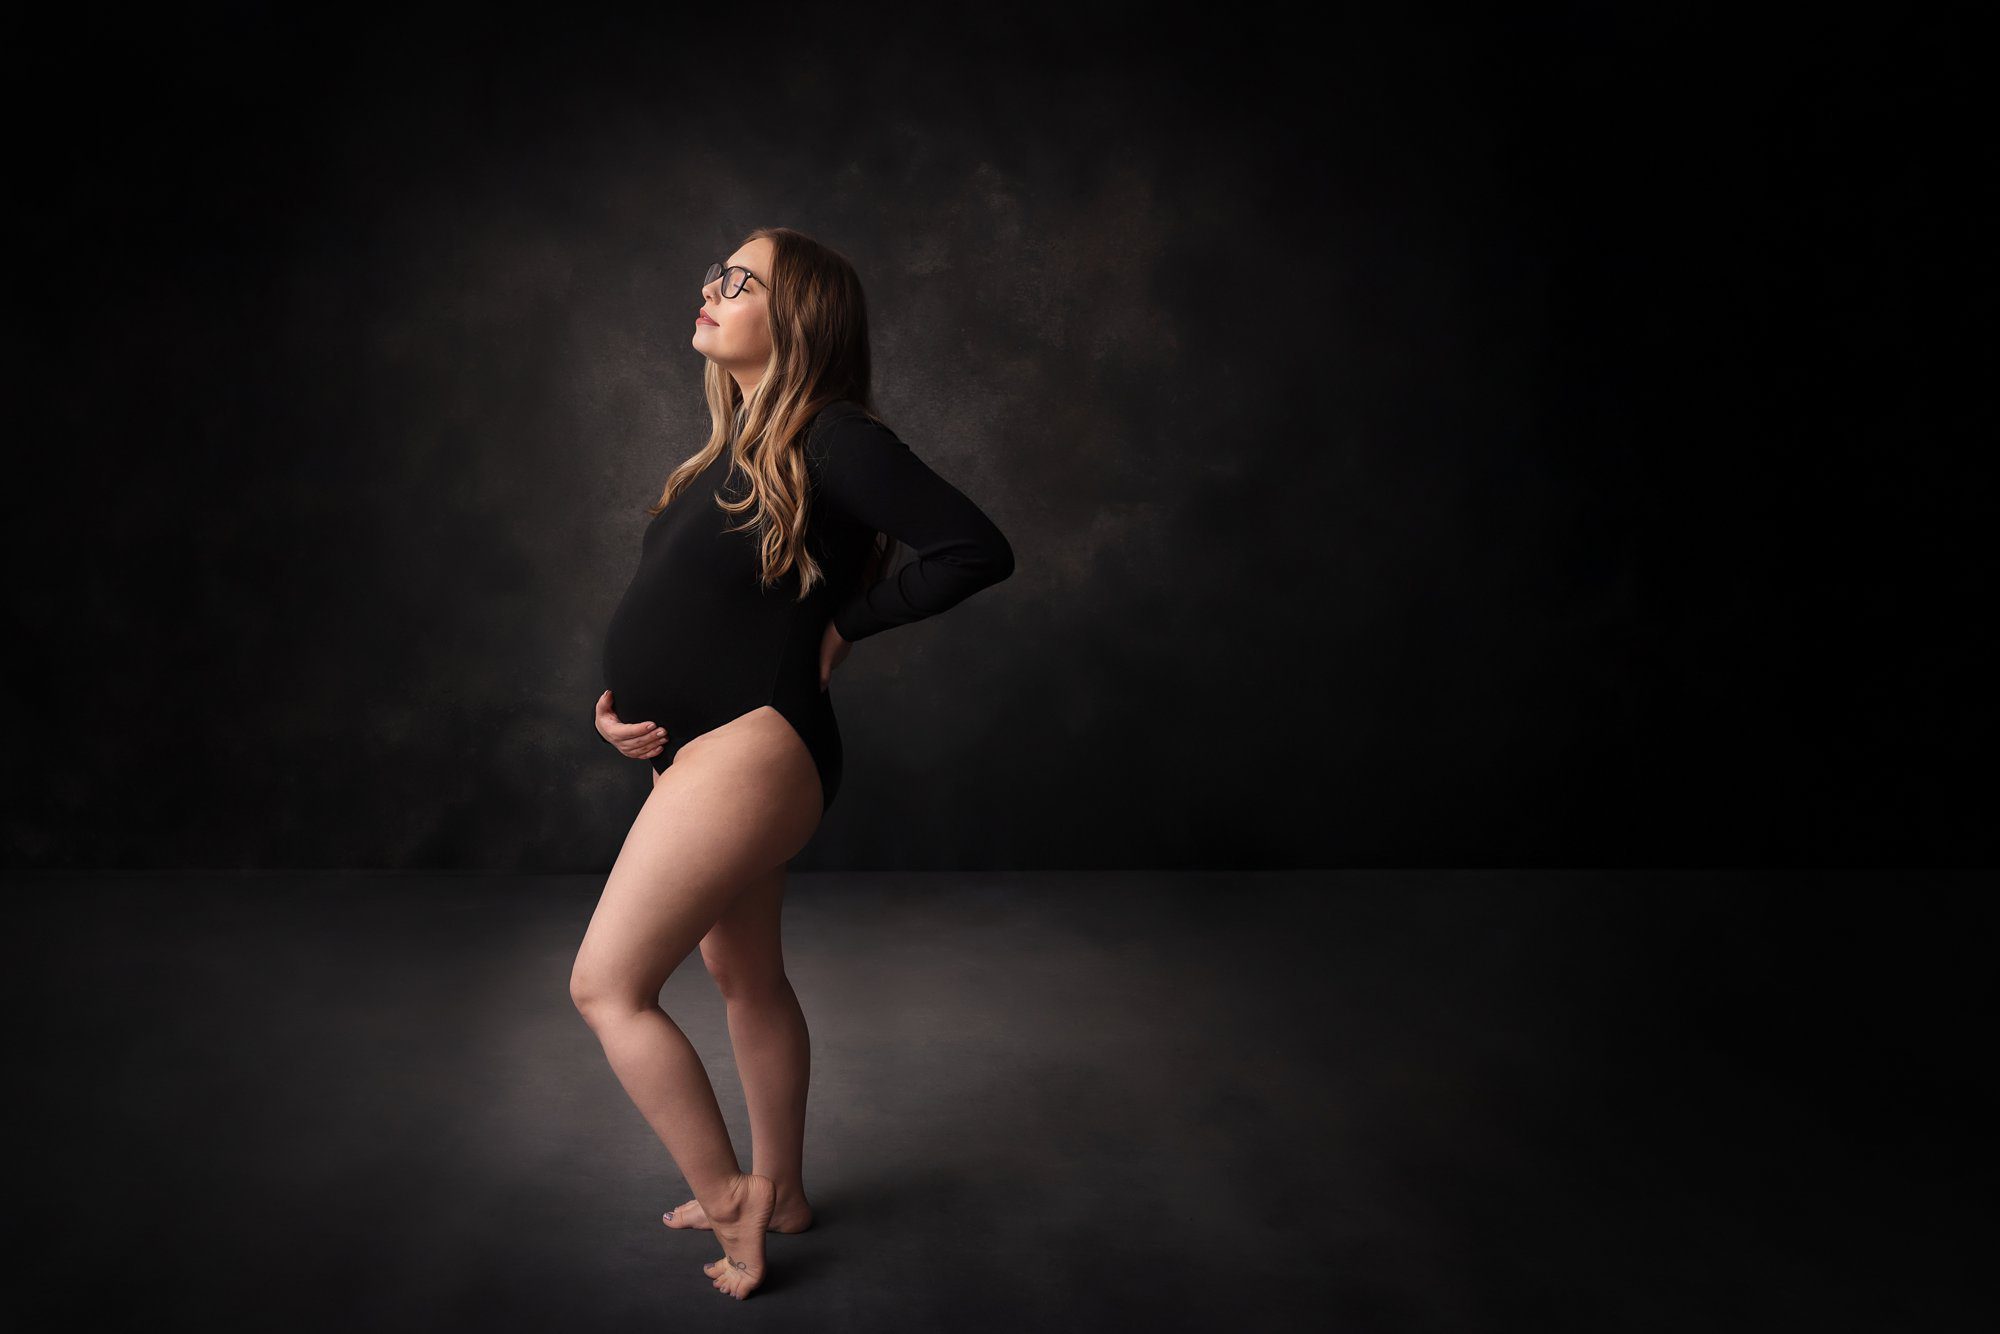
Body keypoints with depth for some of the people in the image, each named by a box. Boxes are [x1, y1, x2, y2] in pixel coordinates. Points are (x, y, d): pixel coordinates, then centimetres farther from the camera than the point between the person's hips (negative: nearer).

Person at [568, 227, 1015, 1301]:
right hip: (698, 754, 10)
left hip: (752, 749, -10)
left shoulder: (834, 440, -14)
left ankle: (731, 1208, 8)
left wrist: (843, 625, -12)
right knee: (746, 977, 19)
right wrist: (615, 705, 3)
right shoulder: (733, 447, 13)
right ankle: (779, 1193, 36)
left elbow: (978, 549, -18)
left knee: (607, 987, -6)